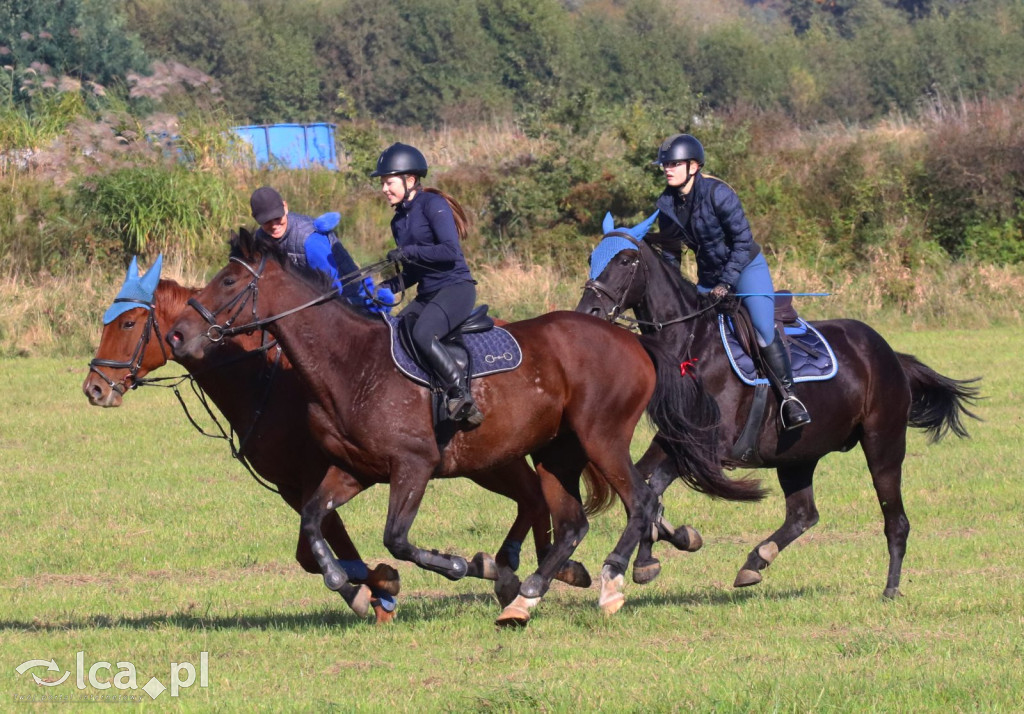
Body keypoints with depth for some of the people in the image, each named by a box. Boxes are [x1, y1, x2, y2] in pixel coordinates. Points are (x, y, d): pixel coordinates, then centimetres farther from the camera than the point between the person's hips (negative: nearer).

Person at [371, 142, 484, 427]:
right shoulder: (399, 220, 15)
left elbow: (450, 250, -19)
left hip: (456, 288, -9)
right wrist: (391, 285, 2)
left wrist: (408, 252, -15)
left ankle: (461, 397, -29)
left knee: (422, 334, -32)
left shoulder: (433, 205, -10)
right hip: (427, 294, 9)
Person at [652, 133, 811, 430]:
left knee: (764, 332, -22)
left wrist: (725, 283, -24)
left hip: (746, 267, -6)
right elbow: (671, 252, 8)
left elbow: (743, 241, -21)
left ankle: (789, 396, -14)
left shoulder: (718, 193, -23)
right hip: (709, 276, 6)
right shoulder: (667, 203, -5)